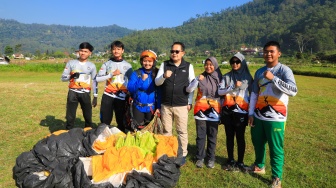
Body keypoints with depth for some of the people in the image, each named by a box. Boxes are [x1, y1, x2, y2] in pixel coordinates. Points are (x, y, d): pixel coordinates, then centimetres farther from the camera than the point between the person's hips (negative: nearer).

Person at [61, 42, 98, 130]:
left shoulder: (92, 66, 5)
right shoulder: (71, 63, 3)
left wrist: (95, 96, 4)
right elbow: (63, 78, 5)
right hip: (73, 93, 0)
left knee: (88, 117, 6)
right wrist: (71, 76, -17)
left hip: (85, 93, 1)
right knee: (70, 117, 2)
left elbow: (95, 81, 7)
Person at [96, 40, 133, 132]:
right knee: (105, 121, 5)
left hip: (121, 96, 0)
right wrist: (112, 74, -12)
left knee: (121, 121, 7)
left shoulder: (127, 65, 5)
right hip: (108, 95, 0)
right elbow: (98, 78, -3)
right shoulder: (107, 64, 5)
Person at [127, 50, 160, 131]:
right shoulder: (136, 73, -4)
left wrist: (158, 107, -6)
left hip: (152, 108, 1)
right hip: (138, 107, -1)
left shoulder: (157, 74, -2)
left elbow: (159, 92, -1)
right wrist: (141, 80, -23)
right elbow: (130, 88, -12)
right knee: (137, 129, 9)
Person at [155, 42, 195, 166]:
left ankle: (182, 155, 21)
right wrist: (164, 76, -22)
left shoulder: (188, 66, 3)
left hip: (181, 105, -1)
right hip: (166, 105, 2)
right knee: (166, 131, 12)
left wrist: (190, 102, 1)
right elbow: (157, 82, -1)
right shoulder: (164, 65, 5)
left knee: (182, 131, 7)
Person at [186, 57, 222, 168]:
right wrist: (197, 80, -23)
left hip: (213, 111, 1)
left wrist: (221, 110, 3)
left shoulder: (219, 78, 1)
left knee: (212, 136, 9)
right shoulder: (200, 77, -2)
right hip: (201, 110, -1)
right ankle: (200, 158, 18)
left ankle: (211, 158, 22)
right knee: (200, 136, 6)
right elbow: (188, 90, -9)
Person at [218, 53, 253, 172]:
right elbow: (220, 91, -2)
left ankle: (240, 162, 19)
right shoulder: (226, 77, 6)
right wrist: (233, 87, -14)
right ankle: (230, 161, 24)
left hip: (241, 112, -2)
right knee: (229, 137, 10)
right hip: (228, 111, 2)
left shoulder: (247, 77, 2)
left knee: (240, 137, 4)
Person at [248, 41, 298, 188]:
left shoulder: (284, 70, -7)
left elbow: (293, 91, -23)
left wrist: (273, 78, -26)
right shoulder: (259, 72, 9)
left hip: (275, 117, -5)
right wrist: (251, 113, 7)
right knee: (258, 143, 19)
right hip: (258, 116, 6)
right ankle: (259, 166, 42)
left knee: (276, 148, 3)